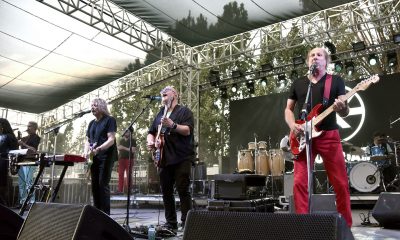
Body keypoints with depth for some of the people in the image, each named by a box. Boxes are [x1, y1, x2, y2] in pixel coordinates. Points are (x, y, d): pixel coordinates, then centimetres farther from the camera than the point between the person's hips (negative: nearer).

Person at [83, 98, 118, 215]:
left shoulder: (109, 120, -3)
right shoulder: (91, 123, 18)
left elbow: (111, 140, -12)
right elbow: (88, 140, 19)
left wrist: (98, 149, -26)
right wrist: (86, 151, -1)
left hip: (106, 157, -7)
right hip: (94, 158, 7)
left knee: (103, 185, -8)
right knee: (95, 186, 7)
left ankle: (105, 214, -3)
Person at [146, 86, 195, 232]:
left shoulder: (184, 111, 1)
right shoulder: (160, 114, 20)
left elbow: (188, 130, -13)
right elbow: (151, 132, 23)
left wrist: (172, 125, -27)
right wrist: (150, 142, 2)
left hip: (181, 158, -6)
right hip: (164, 158, 7)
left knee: (183, 191, -7)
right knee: (166, 192, 8)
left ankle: (186, 223, 0)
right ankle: (171, 224, 17)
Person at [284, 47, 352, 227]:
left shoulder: (336, 81, 9)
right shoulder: (297, 83, 15)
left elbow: (344, 112, 2)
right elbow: (288, 109, 16)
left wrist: (342, 108, -22)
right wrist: (293, 125, -4)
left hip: (329, 135, -1)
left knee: (341, 183, -1)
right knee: (299, 183, -6)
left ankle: (346, 226, 13)